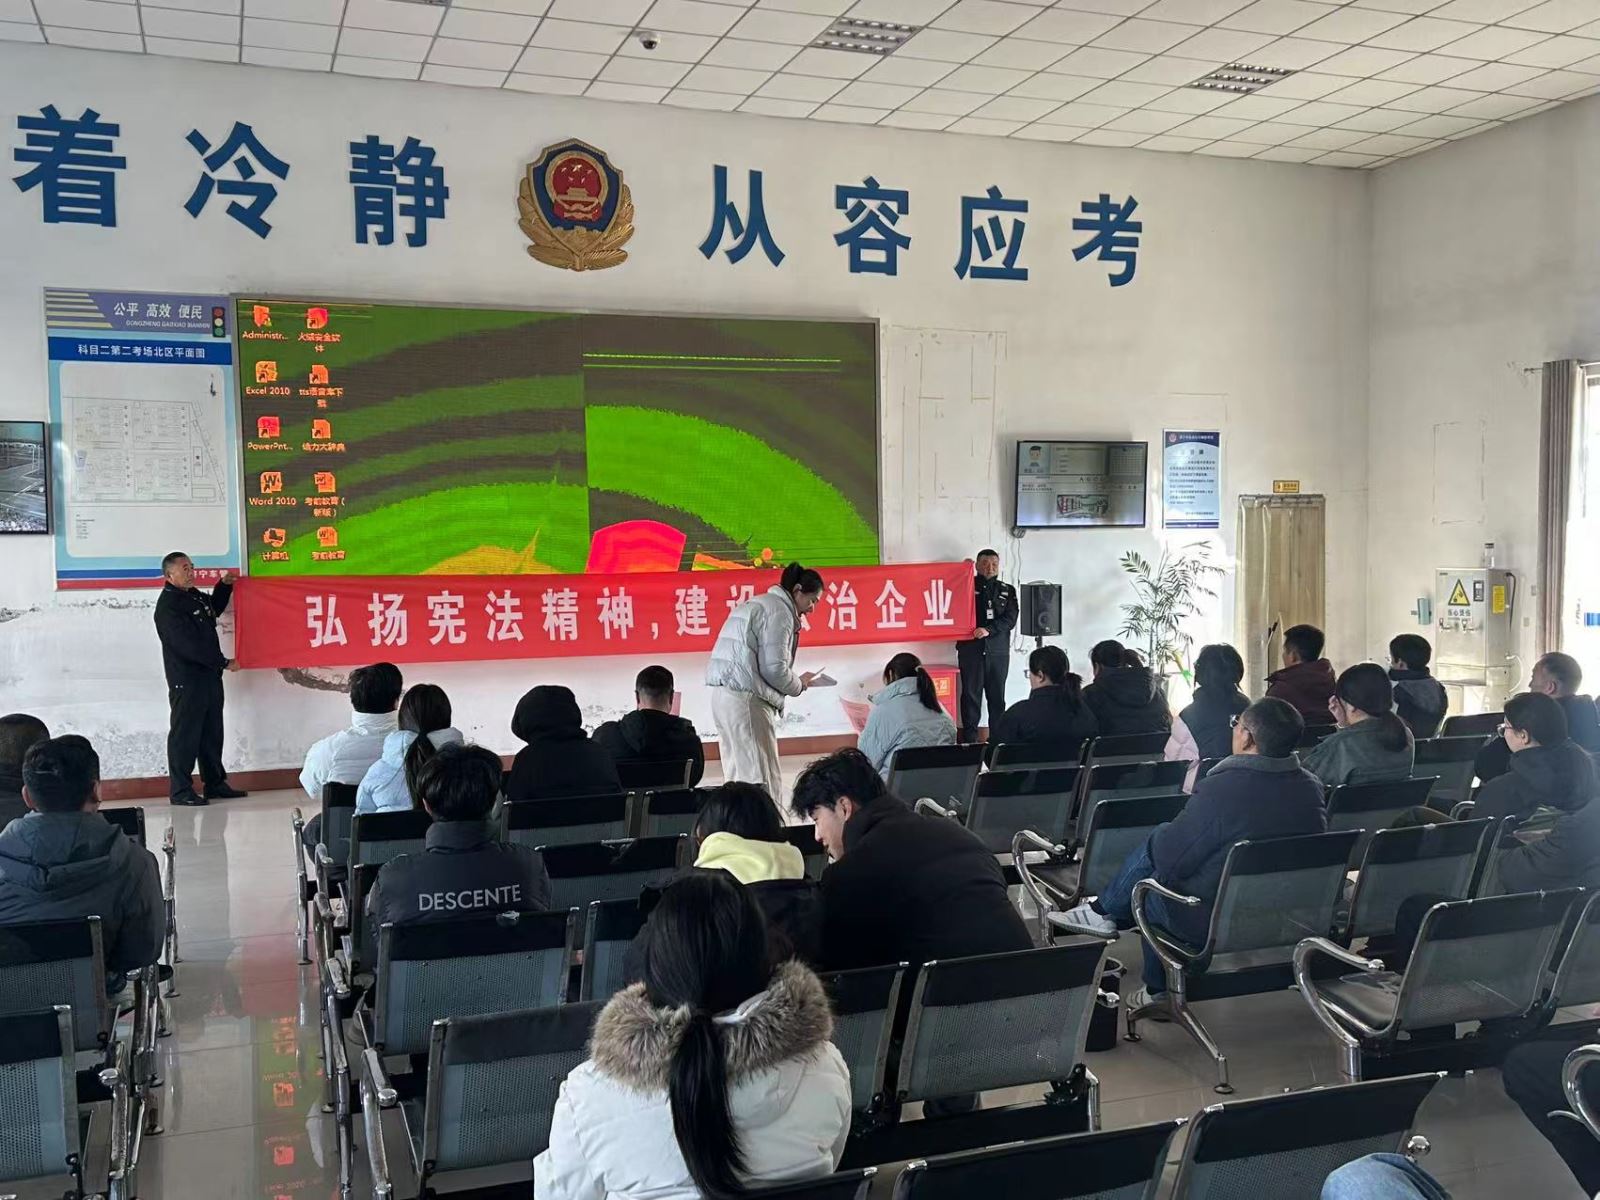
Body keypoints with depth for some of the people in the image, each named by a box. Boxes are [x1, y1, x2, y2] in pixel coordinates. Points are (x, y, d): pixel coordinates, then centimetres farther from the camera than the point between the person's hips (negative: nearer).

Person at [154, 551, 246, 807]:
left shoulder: (195, 595, 13)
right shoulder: (167, 606, -16)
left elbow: (214, 609, 36)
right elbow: (189, 645, -21)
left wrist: (224, 585, 19)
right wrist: (224, 662, -16)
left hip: (209, 676, 9)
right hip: (186, 680, -9)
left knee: (212, 733, 14)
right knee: (185, 735, -5)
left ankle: (215, 783, 22)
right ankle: (180, 791, 0)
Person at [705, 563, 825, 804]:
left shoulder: (754, 604, 23)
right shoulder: (779, 612, -7)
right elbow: (775, 668, -14)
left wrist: (795, 680, 13)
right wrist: (799, 685, 4)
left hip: (722, 694, 10)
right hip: (747, 700, -10)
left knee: (737, 777, 11)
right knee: (763, 780, -9)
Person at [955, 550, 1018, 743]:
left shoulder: (1007, 590, 13)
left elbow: (1010, 618, 1)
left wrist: (989, 629, -15)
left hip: (998, 650, 2)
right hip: (971, 649, -2)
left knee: (997, 697, 2)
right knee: (971, 695, -2)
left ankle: (997, 739, 7)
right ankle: (969, 740, 0)